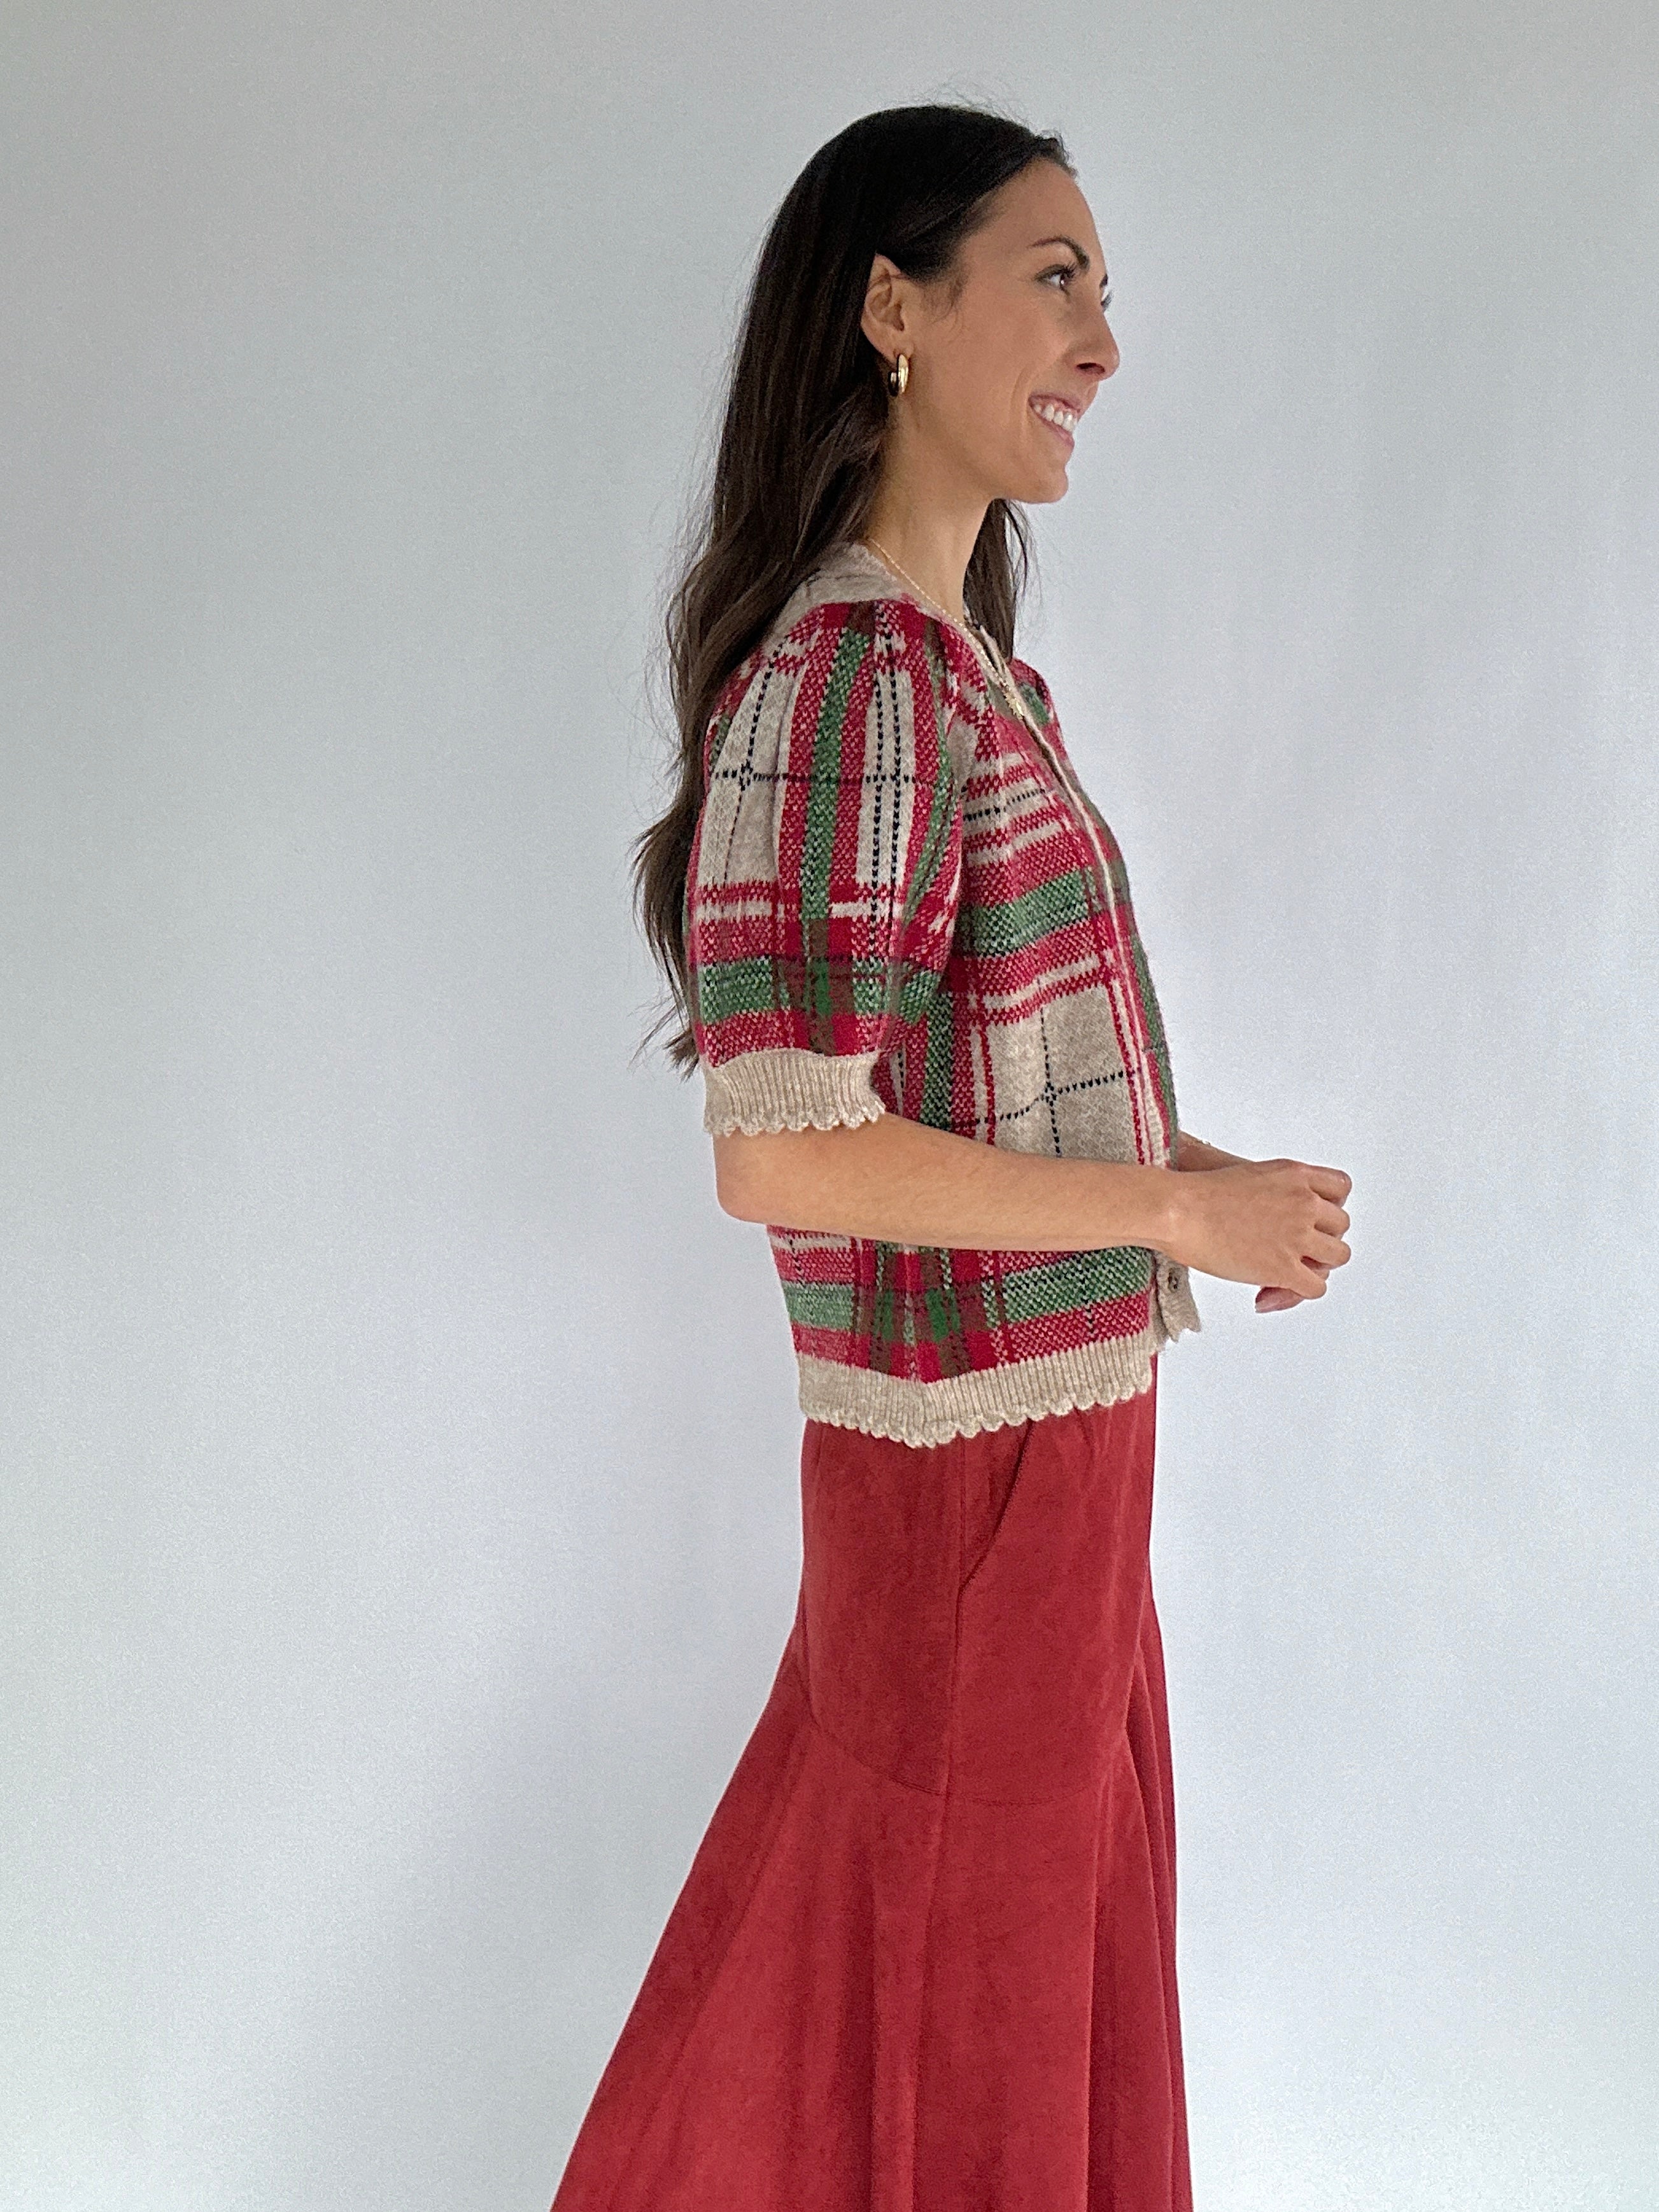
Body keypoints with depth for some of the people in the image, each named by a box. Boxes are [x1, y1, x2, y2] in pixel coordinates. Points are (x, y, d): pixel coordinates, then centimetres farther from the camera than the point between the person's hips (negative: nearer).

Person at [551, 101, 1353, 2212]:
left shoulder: (958, 658, 9)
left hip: (1052, 1433, 9)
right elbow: (784, 1156, -25)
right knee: (955, 1980, 13)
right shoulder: (843, 674, -20)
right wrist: (1181, 1215, -17)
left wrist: (1201, 1167, 1)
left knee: (1052, 1935, 25)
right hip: (977, 1457, -9)